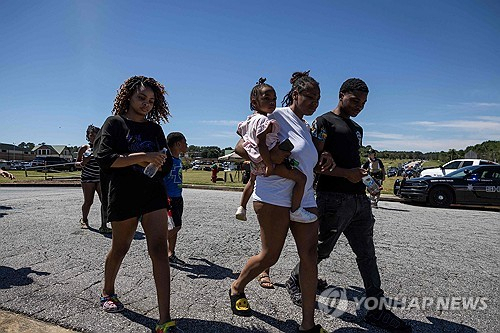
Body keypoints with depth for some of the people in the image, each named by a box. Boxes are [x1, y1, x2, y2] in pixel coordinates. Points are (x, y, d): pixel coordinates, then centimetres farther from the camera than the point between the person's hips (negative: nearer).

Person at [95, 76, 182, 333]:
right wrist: (142, 157, -19)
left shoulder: (154, 128, 14)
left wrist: (155, 162, -8)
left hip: (154, 194, 3)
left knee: (159, 251, -8)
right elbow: (104, 157, -12)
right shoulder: (115, 123, 2)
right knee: (120, 248, 15)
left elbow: (166, 164, 14)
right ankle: (108, 292, 45)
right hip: (123, 196, -2)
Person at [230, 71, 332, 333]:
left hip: (305, 200, 8)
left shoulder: (305, 125, 20)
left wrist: (323, 161, 10)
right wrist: (268, 155, -25)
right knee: (270, 256, 2)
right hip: (275, 198, -8)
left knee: (310, 256, 2)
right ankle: (236, 289, 32)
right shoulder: (276, 117, -5)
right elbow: (240, 147, -9)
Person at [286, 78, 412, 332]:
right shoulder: (324, 122, -4)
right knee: (321, 250, 3)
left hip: (359, 198, 8)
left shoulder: (357, 129, 23)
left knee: (367, 254, 10)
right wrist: (346, 173, -19)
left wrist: (364, 177, 15)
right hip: (333, 198, -8)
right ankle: (295, 281, 29)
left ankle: (376, 309, 21)